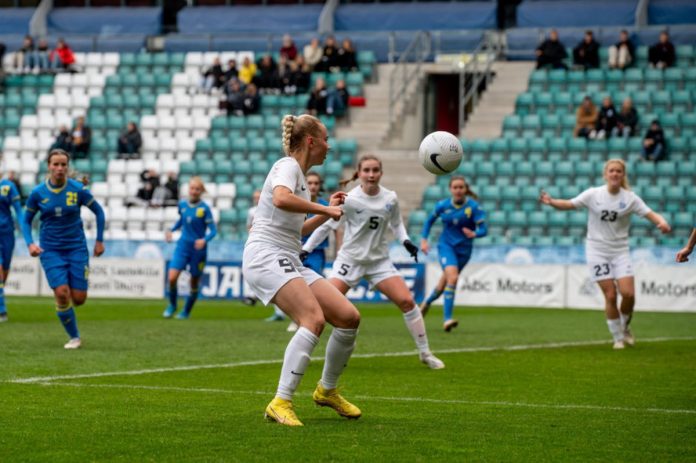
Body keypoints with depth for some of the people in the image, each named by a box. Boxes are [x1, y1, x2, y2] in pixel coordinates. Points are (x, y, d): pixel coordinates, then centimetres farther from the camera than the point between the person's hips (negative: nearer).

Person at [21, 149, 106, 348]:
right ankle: (74, 337, 3)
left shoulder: (78, 190, -7)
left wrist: (99, 240, 5)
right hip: (51, 250, 0)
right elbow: (26, 220, 7)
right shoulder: (38, 193, -5)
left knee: (79, 298, -4)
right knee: (62, 293, -16)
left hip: (76, 248, 1)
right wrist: (30, 243, -9)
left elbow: (99, 212, 7)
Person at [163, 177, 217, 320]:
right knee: (172, 277, -13)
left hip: (198, 249, -3)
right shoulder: (182, 205, 1)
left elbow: (213, 230, -11)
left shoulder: (204, 208, -12)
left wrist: (204, 240, -29)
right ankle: (172, 305, 12)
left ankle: (186, 312, 28)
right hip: (183, 245, 3)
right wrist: (171, 230, 7)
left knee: (194, 282, 8)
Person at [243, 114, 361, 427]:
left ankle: (327, 391, 17)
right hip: (265, 257, -9)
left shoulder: (299, 174, 23)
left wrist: (327, 212, 28)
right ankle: (281, 403, -28)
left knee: (349, 317, -1)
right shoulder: (287, 165, -5)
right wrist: (325, 209, -20)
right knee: (314, 319, -28)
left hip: (289, 262, 9)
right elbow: (281, 199, -29)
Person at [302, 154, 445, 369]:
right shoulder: (349, 200, -15)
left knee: (407, 301, -9)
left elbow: (396, 223, 15)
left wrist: (406, 241, -3)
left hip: (380, 261, 3)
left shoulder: (390, 198, -4)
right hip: (350, 260, -3)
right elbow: (326, 225, -6)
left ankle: (425, 353, 4)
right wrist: (305, 249, -6)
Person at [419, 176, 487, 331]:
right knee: (452, 278, -24)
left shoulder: (473, 207, -13)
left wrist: (474, 234, -39)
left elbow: (484, 229, -18)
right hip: (446, 245, -1)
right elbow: (429, 221, 10)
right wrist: (424, 240, 3)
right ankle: (447, 319, -22)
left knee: (445, 281, 16)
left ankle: (427, 302, 48)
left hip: (464, 249, 1)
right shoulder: (443, 206, -7)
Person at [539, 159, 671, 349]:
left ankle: (625, 327, 19)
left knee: (628, 294, -11)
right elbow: (569, 204, -5)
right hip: (597, 250, -1)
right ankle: (618, 337, 10)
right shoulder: (593, 194, -5)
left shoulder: (630, 198, -3)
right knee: (610, 295, -7)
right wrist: (551, 202, -24)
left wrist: (662, 222, -30)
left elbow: (650, 214, -9)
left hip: (620, 251, 1)